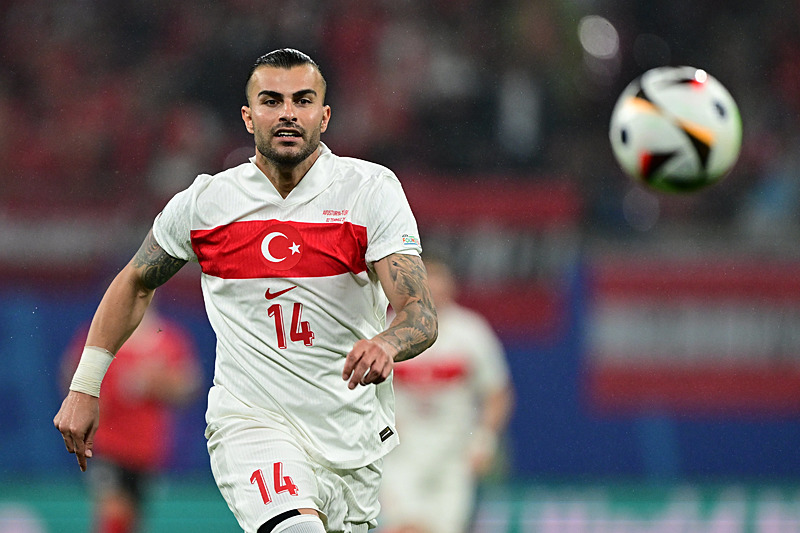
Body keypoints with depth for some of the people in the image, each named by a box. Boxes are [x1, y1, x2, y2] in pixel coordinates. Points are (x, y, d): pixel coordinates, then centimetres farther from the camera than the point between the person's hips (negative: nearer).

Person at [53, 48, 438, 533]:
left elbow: (422, 315, -14)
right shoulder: (203, 203, -1)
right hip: (250, 421, -3)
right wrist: (84, 388, 13)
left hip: (352, 435, 3)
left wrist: (385, 344, -37)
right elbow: (136, 284, 17)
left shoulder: (372, 190, -5)